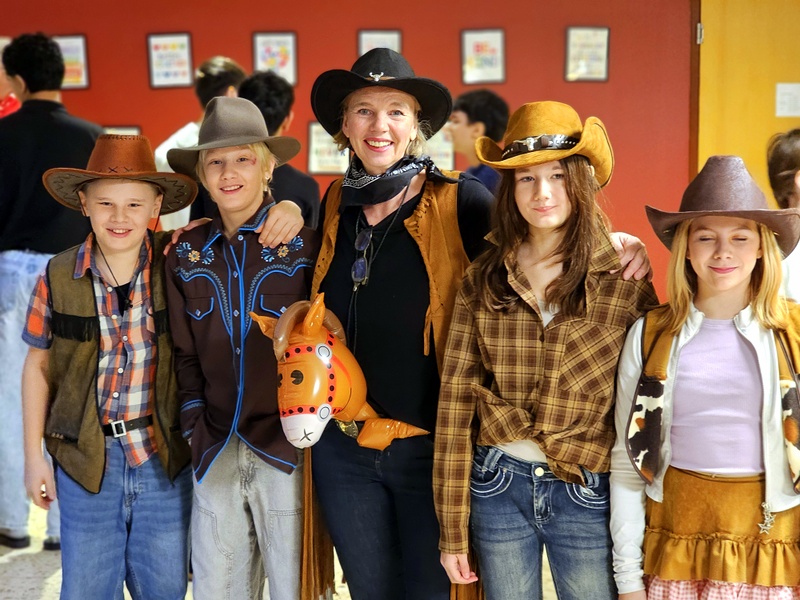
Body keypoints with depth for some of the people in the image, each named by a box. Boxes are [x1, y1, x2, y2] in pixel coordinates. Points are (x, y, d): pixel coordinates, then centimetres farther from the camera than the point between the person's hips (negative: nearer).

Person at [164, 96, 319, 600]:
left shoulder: (305, 246, -4)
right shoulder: (186, 255, 7)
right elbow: (185, 354, 12)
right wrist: (197, 431, 4)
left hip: (288, 449, -3)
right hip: (216, 453, 4)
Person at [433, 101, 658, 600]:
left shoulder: (626, 282, -5)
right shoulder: (483, 281, 0)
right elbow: (455, 400, -1)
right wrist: (453, 530, -2)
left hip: (587, 498, -1)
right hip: (497, 488, 2)